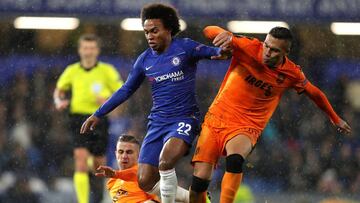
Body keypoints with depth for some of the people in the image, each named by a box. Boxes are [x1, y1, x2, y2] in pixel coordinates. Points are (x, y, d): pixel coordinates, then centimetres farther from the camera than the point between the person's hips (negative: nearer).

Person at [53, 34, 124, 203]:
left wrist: (108, 101, -17)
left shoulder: (107, 70, 1)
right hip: (79, 118, 0)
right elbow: (59, 89, 21)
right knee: (80, 160, -16)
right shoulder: (72, 71, 6)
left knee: (99, 163, 8)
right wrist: (59, 101, 0)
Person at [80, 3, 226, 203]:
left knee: (165, 161, -33)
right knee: (145, 183, -3)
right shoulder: (145, 60, 9)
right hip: (157, 122, 6)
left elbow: (212, 52, -20)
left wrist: (223, 50, -45)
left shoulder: (184, 47, -5)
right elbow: (126, 90, 18)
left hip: (184, 119, -6)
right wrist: (98, 115, 17)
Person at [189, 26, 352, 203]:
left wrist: (335, 119, 29)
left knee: (235, 160, -35)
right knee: (199, 179, -10)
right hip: (217, 117, 0)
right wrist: (225, 35, -39)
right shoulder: (249, 48, -11)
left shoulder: (292, 74, -4)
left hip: (247, 127, 0)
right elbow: (209, 31, -16)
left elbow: (314, 93, 16)